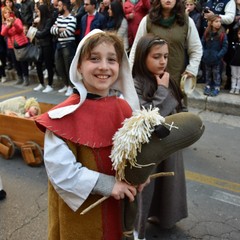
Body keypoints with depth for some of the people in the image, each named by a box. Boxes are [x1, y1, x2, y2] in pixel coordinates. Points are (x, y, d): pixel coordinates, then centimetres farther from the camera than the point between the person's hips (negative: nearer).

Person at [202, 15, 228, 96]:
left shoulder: (223, 34, -10)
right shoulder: (206, 33, -1)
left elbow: (225, 47, -10)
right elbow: (202, 44, 4)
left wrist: (219, 55, -18)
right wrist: (203, 53, -6)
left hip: (217, 59, -3)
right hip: (207, 58, 3)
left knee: (216, 73, 7)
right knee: (207, 73, 15)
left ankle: (217, 88, 18)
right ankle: (208, 86, 29)